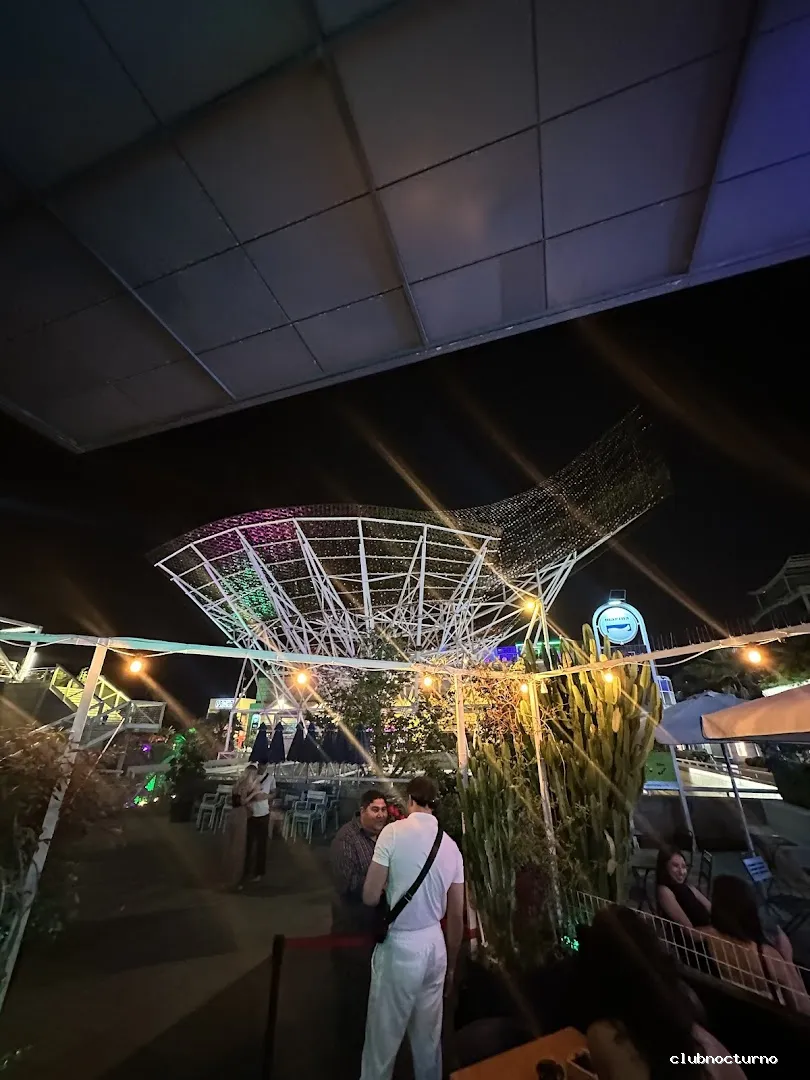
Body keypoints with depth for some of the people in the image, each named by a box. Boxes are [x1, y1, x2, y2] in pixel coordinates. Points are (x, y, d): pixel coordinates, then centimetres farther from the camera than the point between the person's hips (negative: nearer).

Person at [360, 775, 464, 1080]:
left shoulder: (394, 831, -18)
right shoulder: (451, 846, -3)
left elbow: (370, 897, -15)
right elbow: (456, 916, 5)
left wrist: (389, 884, 6)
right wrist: (451, 965, 19)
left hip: (399, 945, -5)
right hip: (435, 945, 5)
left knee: (383, 1037, 16)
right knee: (429, 1037, 24)